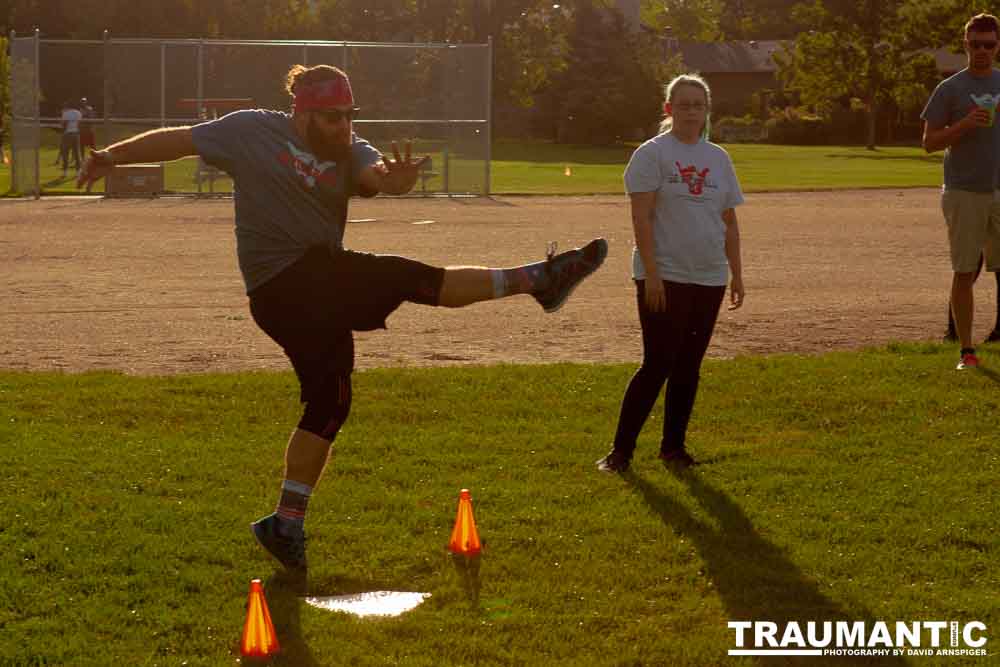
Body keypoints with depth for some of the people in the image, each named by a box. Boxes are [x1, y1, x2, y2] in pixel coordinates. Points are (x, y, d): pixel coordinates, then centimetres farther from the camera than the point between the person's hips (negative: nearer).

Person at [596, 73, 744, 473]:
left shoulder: (718, 159, 12)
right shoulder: (652, 154, -6)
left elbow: (729, 222, 16)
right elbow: (641, 218, -11)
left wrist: (736, 274, 11)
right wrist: (651, 274, -17)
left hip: (709, 278, 6)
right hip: (664, 277, -6)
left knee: (688, 366, 9)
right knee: (657, 364, -8)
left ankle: (673, 446, 19)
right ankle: (621, 450, -1)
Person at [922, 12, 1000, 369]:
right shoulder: (949, 89, 1)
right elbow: (929, 142, -2)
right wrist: (965, 125, -18)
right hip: (963, 193, -3)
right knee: (964, 272, 1)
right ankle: (966, 351, 6)